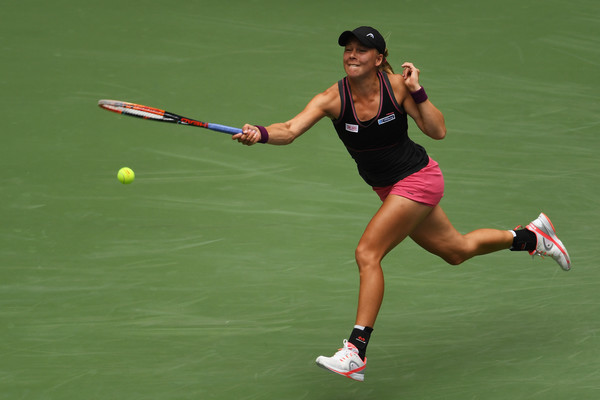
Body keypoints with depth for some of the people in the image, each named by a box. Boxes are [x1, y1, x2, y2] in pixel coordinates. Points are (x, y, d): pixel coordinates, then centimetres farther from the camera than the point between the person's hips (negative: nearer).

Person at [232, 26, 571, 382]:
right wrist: (260, 133, -47)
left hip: (418, 177, -6)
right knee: (456, 250, 22)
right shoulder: (333, 98, -13)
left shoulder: (397, 85, -18)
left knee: (367, 253, -20)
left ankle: (356, 353, -18)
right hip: (390, 189, 6)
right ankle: (530, 236, 49)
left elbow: (438, 131, -16)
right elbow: (291, 130, -27)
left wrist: (417, 92, -26)